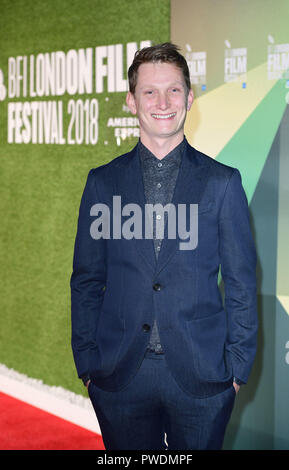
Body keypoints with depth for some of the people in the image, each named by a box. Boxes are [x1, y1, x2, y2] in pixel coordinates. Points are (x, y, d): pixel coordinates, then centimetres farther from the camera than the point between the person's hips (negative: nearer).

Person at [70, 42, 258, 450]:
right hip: (120, 375, 1)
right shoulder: (102, 182, 5)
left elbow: (241, 283, 2)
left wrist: (238, 367, -2)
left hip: (201, 375, -1)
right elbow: (86, 279, 7)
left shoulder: (223, 182, 1)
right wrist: (87, 362, 2)